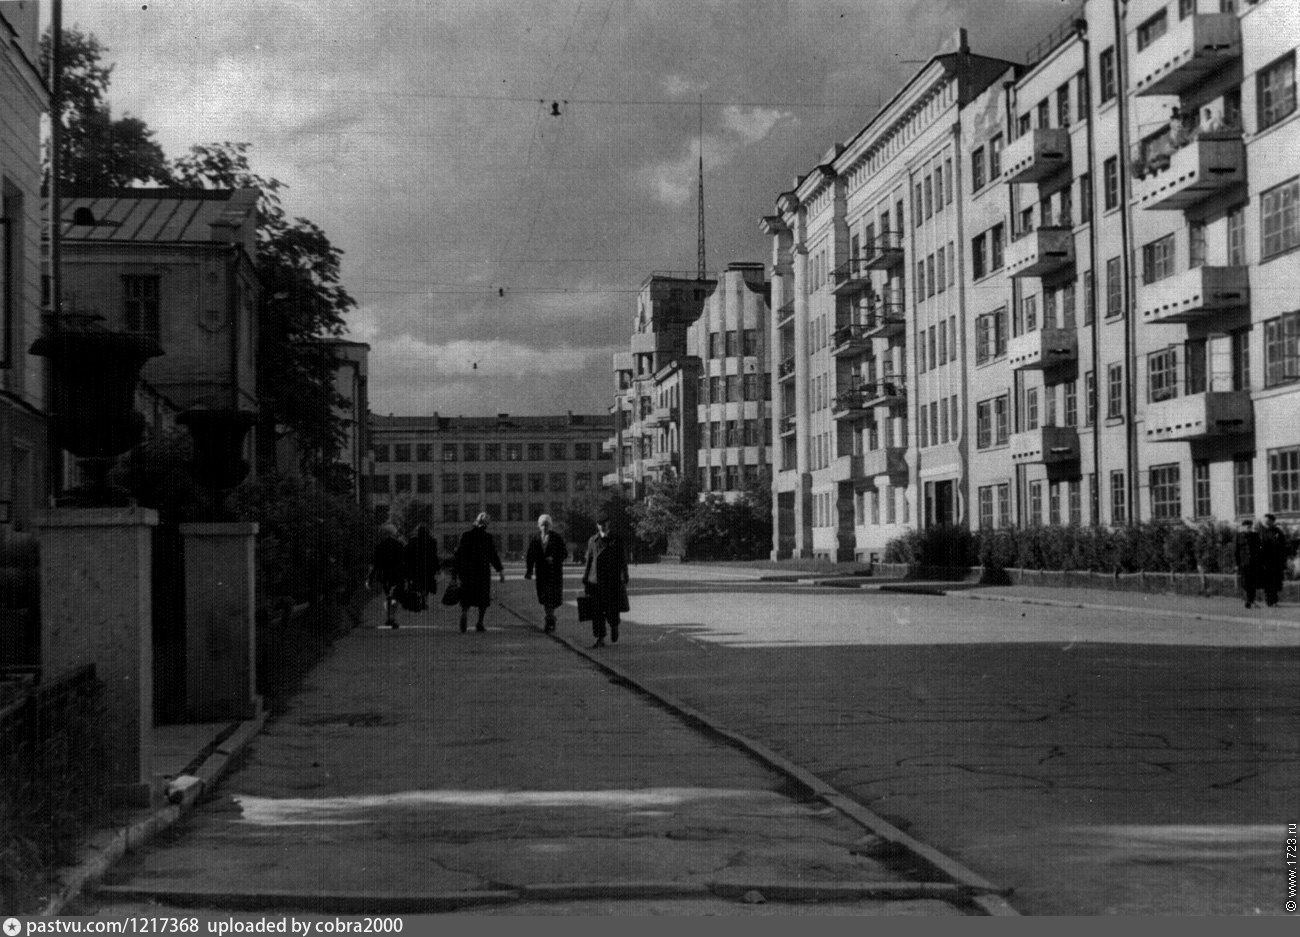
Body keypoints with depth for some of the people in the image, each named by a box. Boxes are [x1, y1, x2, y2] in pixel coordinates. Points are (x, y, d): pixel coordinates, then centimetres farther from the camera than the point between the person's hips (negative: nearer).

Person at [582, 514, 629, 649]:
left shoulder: (616, 540, 2)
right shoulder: (593, 540, 10)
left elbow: (622, 561, 0)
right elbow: (589, 560, 14)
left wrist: (624, 580, -7)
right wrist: (585, 580, 11)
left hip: (612, 580, -2)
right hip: (596, 580, 2)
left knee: (612, 610, -4)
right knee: (597, 611, -2)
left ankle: (614, 626, 29)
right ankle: (600, 639, 3)